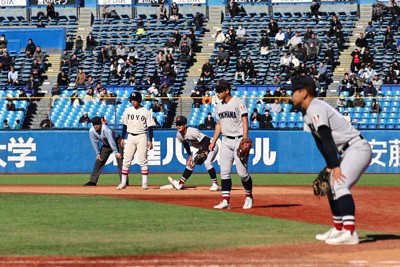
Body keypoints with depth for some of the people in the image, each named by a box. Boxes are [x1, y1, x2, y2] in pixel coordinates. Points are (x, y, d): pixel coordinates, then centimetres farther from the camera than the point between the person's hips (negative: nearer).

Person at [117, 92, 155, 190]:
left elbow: (150, 127, -4)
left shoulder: (146, 112, -4)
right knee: (126, 160, 1)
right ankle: (123, 182, 5)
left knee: (143, 160, -5)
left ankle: (144, 182, -1)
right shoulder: (128, 111, 7)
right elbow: (124, 125, 13)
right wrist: (122, 138, 8)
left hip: (142, 137, -4)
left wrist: (150, 140, -9)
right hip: (130, 137, 4)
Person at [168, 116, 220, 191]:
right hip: (202, 149, 9)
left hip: (210, 146, -9)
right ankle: (180, 183, 22)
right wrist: (190, 156, 5)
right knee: (190, 163, 11)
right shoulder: (179, 135, -7)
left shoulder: (193, 132, -32)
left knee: (207, 162, -29)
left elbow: (206, 140, -29)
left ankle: (215, 184, -20)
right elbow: (186, 145, 11)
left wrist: (206, 152, -33)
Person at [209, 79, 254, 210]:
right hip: (226, 141, 7)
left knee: (242, 172, -5)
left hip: (238, 140, -7)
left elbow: (245, 122, -13)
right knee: (224, 172, -1)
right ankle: (226, 200, -2)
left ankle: (249, 197, 14)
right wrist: (213, 142, 14)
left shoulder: (238, 102, -8)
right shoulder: (219, 106, 13)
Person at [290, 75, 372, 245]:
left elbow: (327, 139, -23)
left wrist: (335, 166, -28)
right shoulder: (307, 112, 16)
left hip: (357, 148, -11)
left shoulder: (315, 109, -16)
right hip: (348, 152, 11)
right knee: (331, 186, 19)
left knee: (339, 185, -25)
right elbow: (320, 141, 18)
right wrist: (330, 166, 11)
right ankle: (338, 229, 29)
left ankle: (350, 233, -37)